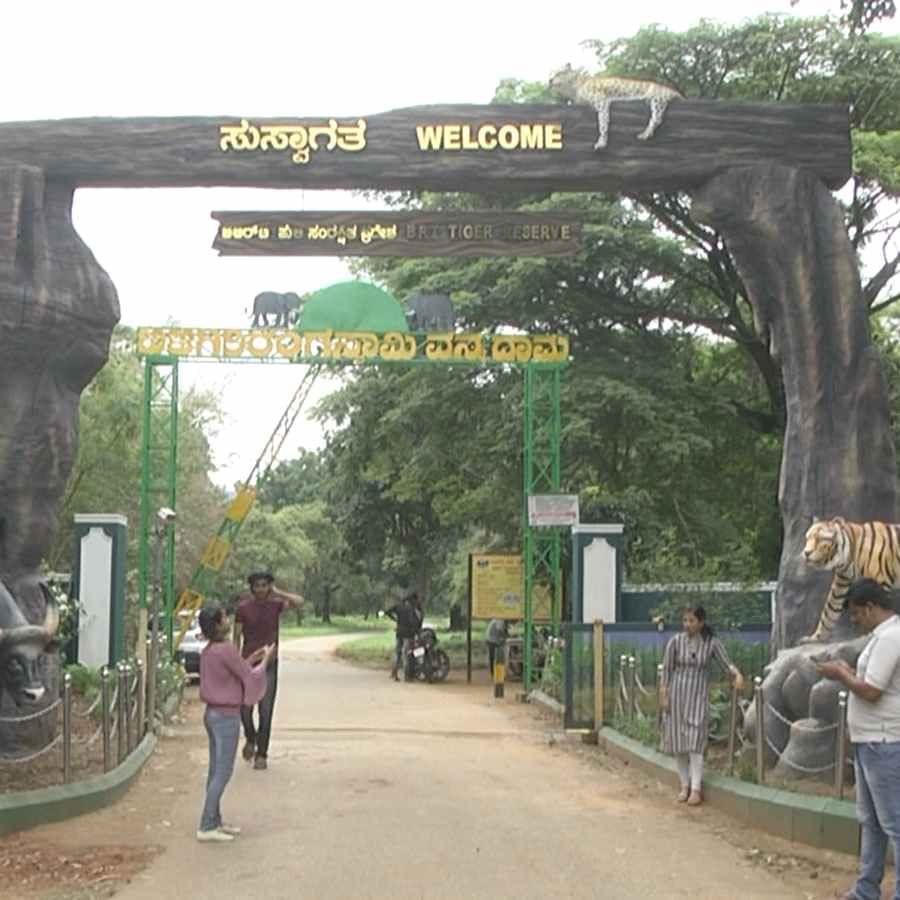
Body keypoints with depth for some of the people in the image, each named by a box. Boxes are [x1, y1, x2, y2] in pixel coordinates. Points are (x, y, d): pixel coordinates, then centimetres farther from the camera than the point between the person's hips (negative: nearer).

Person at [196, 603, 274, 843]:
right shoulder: (226, 650, -21)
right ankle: (206, 827, -2)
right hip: (227, 718, -9)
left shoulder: (207, 651, 7)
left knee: (217, 770, 15)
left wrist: (253, 659, 17)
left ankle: (215, 822, 22)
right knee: (223, 773, -4)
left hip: (213, 715, 9)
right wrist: (266, 659, 3)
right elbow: (250, 678, -12)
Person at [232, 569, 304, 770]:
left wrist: (277, 593, -14)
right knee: (244, 709, -2)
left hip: (269, 665, 0)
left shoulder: (275, 605, 0)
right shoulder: (243, 608, -2)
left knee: (266, 712, -1)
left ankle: (261, 754, 9)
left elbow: (299, 602, -18)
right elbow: (236, 638, 2)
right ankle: (250, 739, 28)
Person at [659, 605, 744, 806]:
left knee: (694, 743, -10)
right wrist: (664, 696, -3)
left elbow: (726, 663, -8)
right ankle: (685, 785, 19)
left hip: (698, 696, -1)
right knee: (678, 743, 6)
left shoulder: (712, 643, -7)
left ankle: (696, 789, -6)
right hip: (677, 694, 2)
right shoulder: (675, 641, -7)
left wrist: (738, 674, -30)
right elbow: (666, 669, -2)